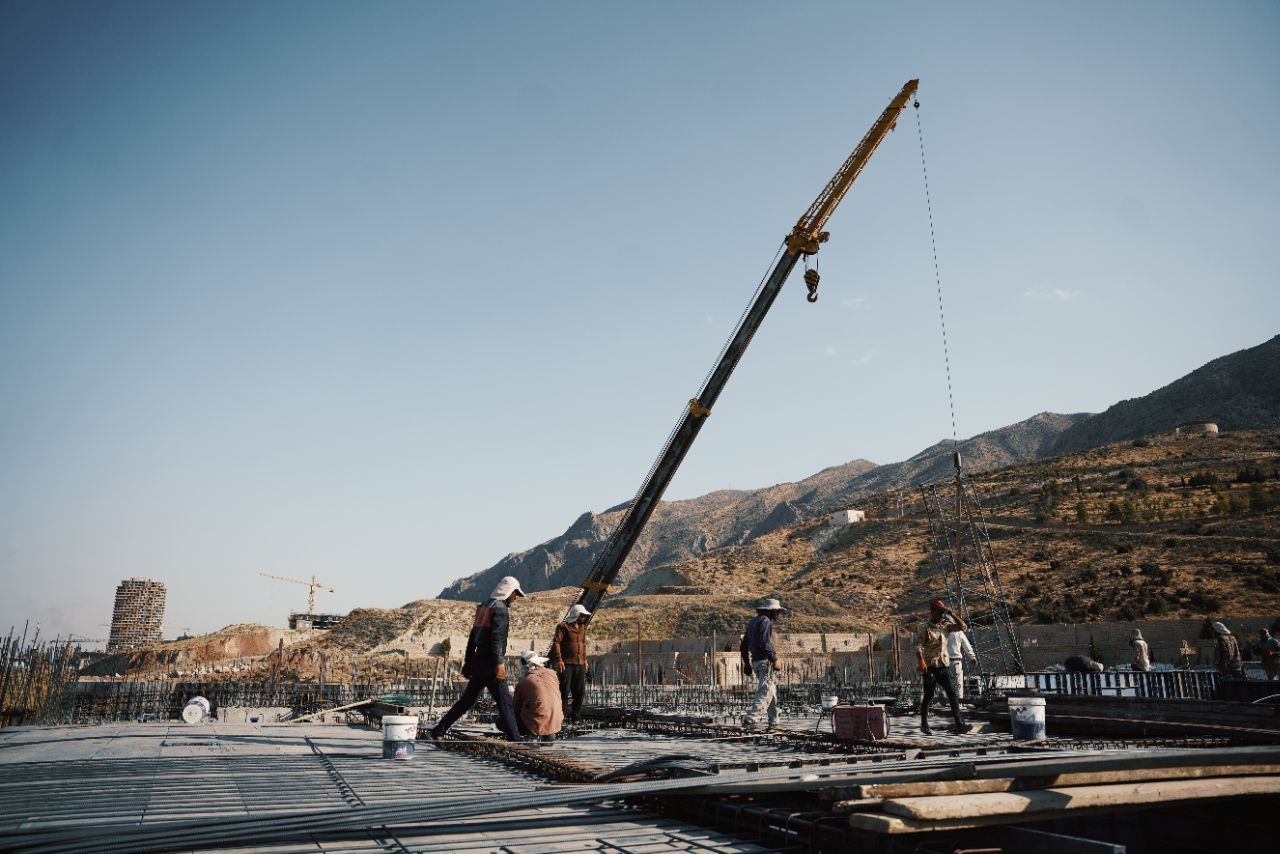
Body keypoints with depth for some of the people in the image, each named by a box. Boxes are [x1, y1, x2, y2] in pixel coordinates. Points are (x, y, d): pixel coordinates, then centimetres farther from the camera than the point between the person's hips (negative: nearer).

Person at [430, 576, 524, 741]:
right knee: (505, 702, -4)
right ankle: (514, 739, -3)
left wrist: (468, 662, 24)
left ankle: (439, 730, 18)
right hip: (489, 663, -9)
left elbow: (472, 637, 20)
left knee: (467, 699, 15)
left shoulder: (483, 607, 17)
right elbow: (496, 638, -23)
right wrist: (499, 663, -28)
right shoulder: (500, 609, -11)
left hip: (478, 661, 9)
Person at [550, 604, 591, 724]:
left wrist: (585, 659, 20)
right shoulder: (563, 626, -7)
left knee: (580, 692, 9)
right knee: (564, 691, -6)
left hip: (580, 665, 7)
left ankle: (576, 717, 20)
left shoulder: (582, 627, 16)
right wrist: (559, 660, -21)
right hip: (566, 664, -7)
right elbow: (556, 642, -14)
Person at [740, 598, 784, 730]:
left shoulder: (753, 621, 20)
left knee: (772, 690, 18)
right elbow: (765, 643, -22)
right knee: (765, 692, -12)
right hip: (765, 661, -10)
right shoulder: (765, 621, -9)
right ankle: (751, 719, -23)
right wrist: (775, 660, -19)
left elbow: (744, 646, 22)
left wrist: (747, 663, 25)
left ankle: (773, 722, 20)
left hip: (755, 661, 10)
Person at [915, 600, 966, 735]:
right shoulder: (926, 628, -7)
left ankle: (959, 722, 1)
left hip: (943, 666, 5)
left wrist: (951, 614, -1)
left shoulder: (945, 626, 10)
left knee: (952, 693, -2)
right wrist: (921, 661, -28)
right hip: (929, 667, -5)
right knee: (929, 696, 1)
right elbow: (918, 645, -15)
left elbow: (962, 627, 8)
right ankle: (924, 724, 12)